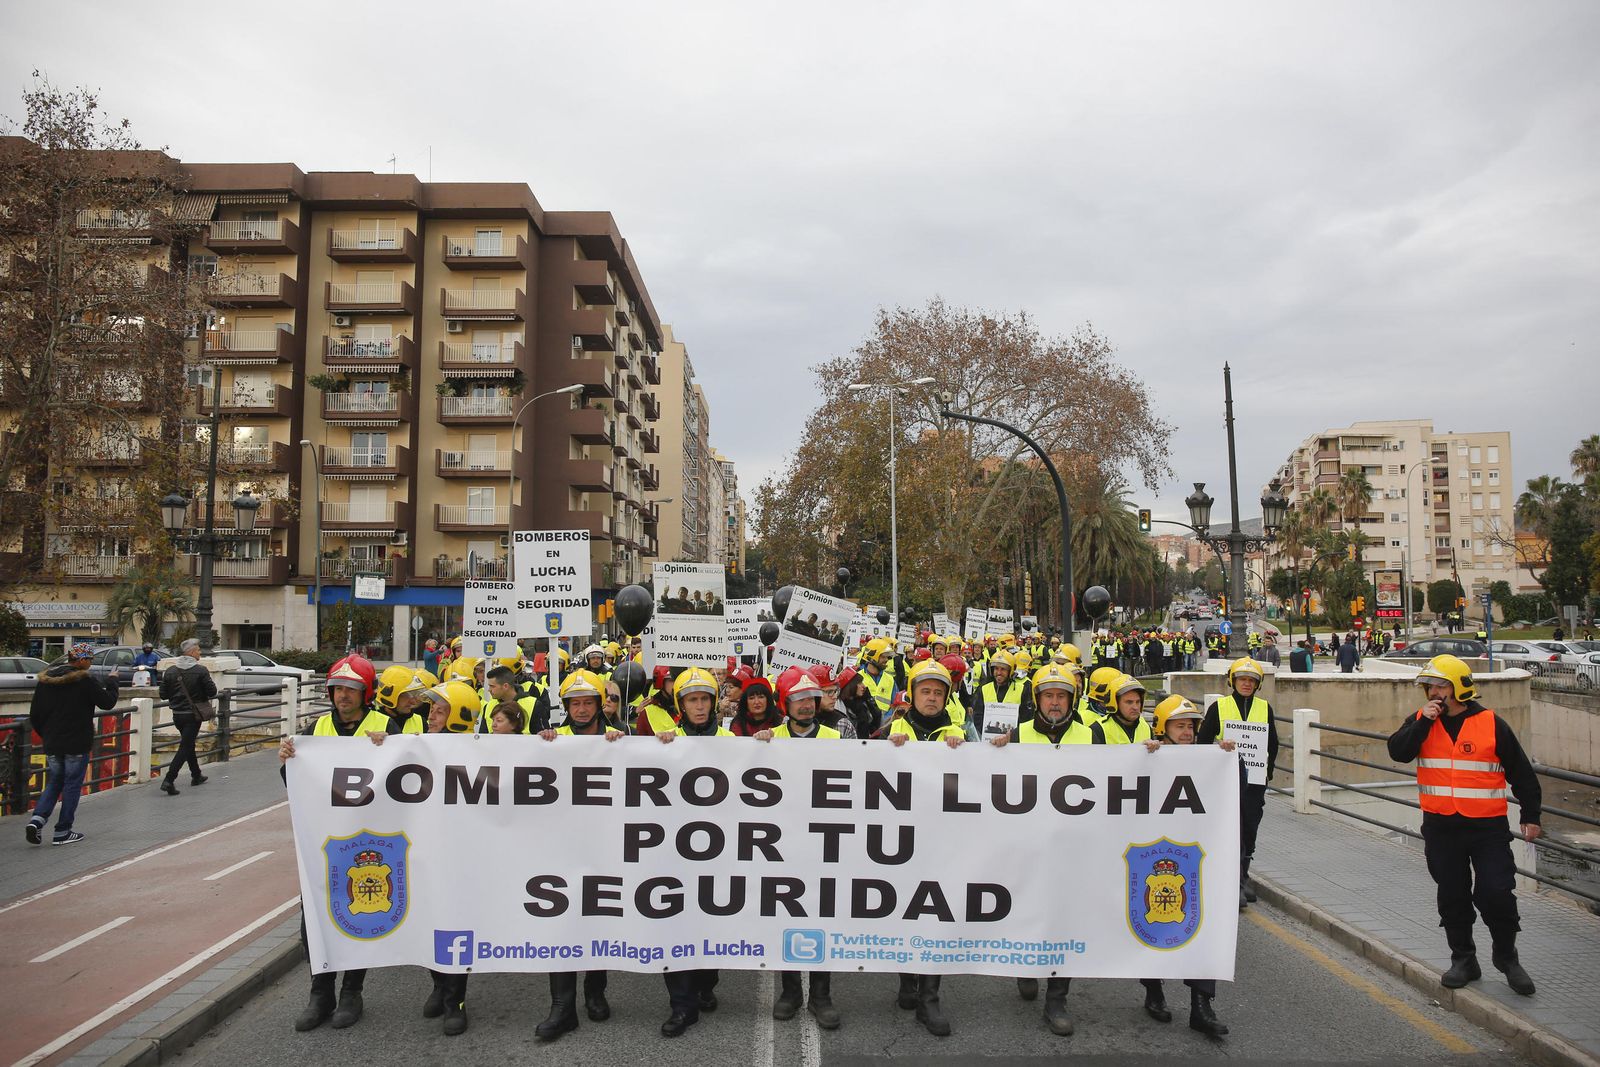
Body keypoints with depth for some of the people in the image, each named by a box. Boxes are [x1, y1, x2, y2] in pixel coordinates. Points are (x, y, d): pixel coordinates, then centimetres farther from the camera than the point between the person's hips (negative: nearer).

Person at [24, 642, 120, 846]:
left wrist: (46, 735, 20)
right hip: (77, 745, -5)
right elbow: (108, 702, -6)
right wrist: (112, 681, 9)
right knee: (72, 784, 5)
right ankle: (62, 832, 9)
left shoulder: (46, 679, 5)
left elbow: (34, 714, 8)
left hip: (52, 744, 6)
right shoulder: (86, 680, -15)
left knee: (54, 782, 19)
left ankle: (37, 818, -1)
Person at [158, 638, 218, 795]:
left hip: (177, 715, 6)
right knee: (185, 747, -3)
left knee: (188, 744, 21)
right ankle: (168, 781, -13)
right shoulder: (201, 670, -13)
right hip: (193, 715, -6)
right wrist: (213, 682, 7)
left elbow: (163, 695, 3)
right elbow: (212, 693, -13)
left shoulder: (170, 671, 1)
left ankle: (196, 776, 33)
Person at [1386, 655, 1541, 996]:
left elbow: (1521, 773, 3)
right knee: (1452, 897, 9)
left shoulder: (1491, 724, -4)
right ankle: (1463, 960, 23)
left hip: (1488, 827, -2)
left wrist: (1530, 816, 3)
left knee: (1497, 894, -3)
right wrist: (1424, 722, -19)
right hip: (1441, 827, 3)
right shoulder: (1421, 722, 4)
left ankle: (1506, 957, 21)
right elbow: (1398, 752, -12)